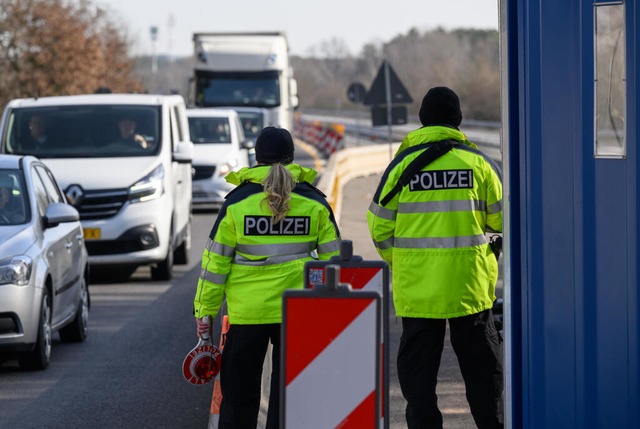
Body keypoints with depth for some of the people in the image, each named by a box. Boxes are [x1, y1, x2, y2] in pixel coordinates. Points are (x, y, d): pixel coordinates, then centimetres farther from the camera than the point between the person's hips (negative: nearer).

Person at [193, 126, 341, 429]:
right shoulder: (315, 202, 2)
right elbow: (332, 258, 4)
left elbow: (216, 260, -2)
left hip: (246, 312, -1)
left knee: (239, 392, 9)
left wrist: (205, 310, 4)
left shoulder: (237, 201, -2)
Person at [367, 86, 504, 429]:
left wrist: (396, 262, 17)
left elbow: (380, 226, 1)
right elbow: (501, 218, 4)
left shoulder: (402, 163, -2)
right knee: (481, 364, 11)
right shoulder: (477, 162, -1)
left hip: (416, 285, 0)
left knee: (418, 366, 6)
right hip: (469, 284, 0)